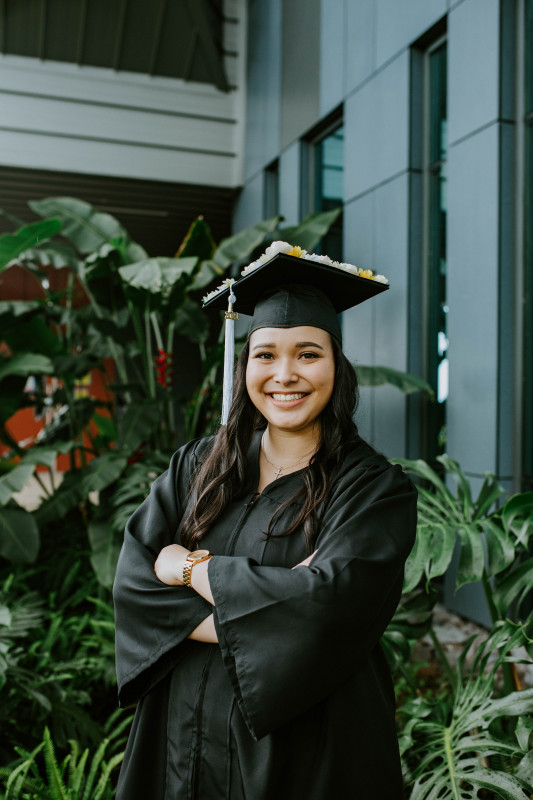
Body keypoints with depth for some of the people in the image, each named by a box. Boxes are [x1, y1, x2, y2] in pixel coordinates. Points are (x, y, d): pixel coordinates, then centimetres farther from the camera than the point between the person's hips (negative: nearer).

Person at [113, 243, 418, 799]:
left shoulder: (376, 488, -11)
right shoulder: (197, 466, 0)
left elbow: (330, 602, -24)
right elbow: (133, 575, -8)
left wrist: (191, 567, -14)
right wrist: (253, 626, -21)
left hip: (305, 750, -3)